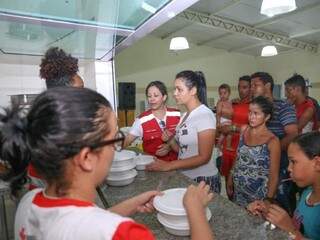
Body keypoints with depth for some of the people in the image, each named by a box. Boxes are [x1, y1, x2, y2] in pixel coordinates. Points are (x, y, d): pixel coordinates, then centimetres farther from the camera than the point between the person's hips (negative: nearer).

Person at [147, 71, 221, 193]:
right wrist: (170, 140, -9)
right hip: (186, 177, 6)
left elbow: (204, 157, -20)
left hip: (204, 180, -6)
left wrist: (168, 165, -22)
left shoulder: (205, 114, -17)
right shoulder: (185, 115, 6)